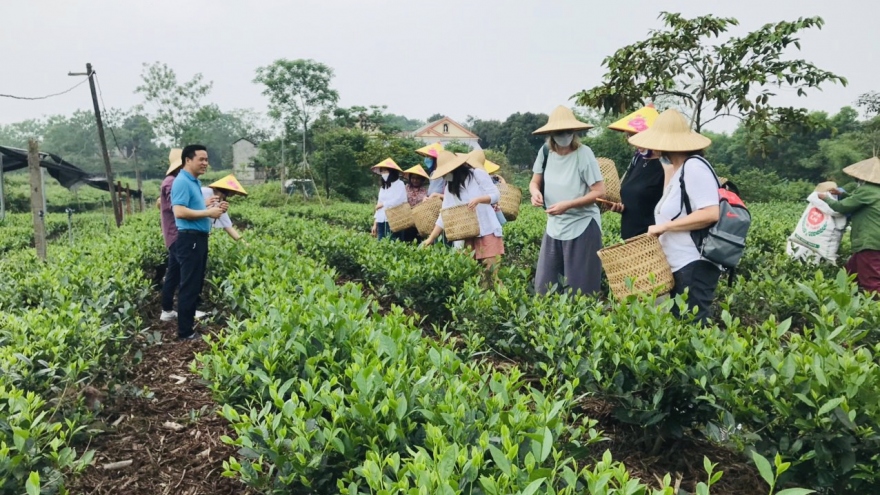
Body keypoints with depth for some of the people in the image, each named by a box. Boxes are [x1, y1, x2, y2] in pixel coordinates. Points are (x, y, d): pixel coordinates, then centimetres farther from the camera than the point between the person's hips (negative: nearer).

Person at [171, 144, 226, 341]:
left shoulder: (195, 182, 16)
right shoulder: (182, 182, -15)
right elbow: (179, 212, -25)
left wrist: (213, 207, 7)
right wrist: (208, 212, -20)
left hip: (199, 238, 10)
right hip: (189, 239, -10)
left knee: (196, 285, 16)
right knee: (189, 286, -5)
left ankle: (190, 322, 25)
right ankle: (185, 332, 2)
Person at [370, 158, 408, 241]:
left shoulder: (399, 184, 1)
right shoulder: (382, 186, 19)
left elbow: (398, 200, -14)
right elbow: (378, 206, 17)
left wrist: (383, 204, -4)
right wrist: (375, 224, 12)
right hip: (381, 222, 6)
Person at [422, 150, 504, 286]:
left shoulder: (477, 174, -5)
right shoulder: (449, 188, 10)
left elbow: (496, 195, -6)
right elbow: (444, 216, 8)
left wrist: (478, 199, -24)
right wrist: (431, 238, 3)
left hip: (488, 231, -5)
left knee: (490, 270, -9)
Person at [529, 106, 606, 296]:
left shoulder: (583, 154, -15)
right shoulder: (545, 151, -1)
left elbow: (599, 192, -16)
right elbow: (535, 182, 11)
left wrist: (567, 205, -24)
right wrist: (535, 192, -13)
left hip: (582, 227, -5)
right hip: (554, 226, 5)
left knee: (581, 290, 2)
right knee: (544, 287, 9)